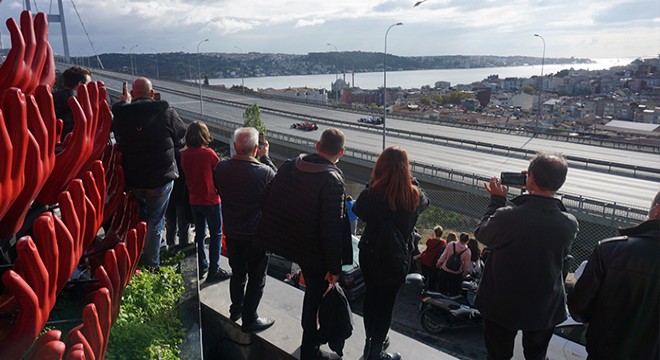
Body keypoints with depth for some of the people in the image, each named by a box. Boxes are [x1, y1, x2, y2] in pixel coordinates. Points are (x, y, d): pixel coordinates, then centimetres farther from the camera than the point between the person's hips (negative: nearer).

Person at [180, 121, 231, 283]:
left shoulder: (184, 155, -5)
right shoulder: (208, 153, -18)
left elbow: (186, 176, 5)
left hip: (194, 201, 5)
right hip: (210, 200, -5)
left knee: (199, 234, 18)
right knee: (216, 234, 6)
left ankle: (201, 266, 30)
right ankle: (214, 271, 9)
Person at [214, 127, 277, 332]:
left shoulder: (221, 168, -13)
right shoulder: (264, 171, -26)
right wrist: (265, 157, 1)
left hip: (231, 232, 5)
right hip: (256, 234, -5)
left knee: (237, 272, 24)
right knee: (256, 278, 13)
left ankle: (236, 309, 42)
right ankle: (249, 319, 23)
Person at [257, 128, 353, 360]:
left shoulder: (289, 166, -6)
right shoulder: (332, 180, -25)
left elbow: (265, 200, 1)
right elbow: (332, 228, -26)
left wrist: (282, 226, 15)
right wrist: (334, 267, -17)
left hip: (291, 242, 7)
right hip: (315, 251, -7)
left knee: (313, 288, 29)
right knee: (317, 296, 14)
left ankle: (311, 331, 50)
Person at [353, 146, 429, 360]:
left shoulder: (370, 194, -20)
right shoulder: (414, 195, -17)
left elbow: (357, 210, 2)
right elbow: (424, 200, 9)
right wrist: (412, 182, 21)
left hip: (370, 254, 1)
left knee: (371, 295, 21)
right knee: (386, 302, 13)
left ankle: (371, 341, 40)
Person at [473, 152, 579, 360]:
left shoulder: (506, 217, -30)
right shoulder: (570, 224, -18)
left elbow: (481, 234, -10)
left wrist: (497, 200, 3)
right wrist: (535, 195, 0)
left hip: (502, 306, -2)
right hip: (546, 308, 3)